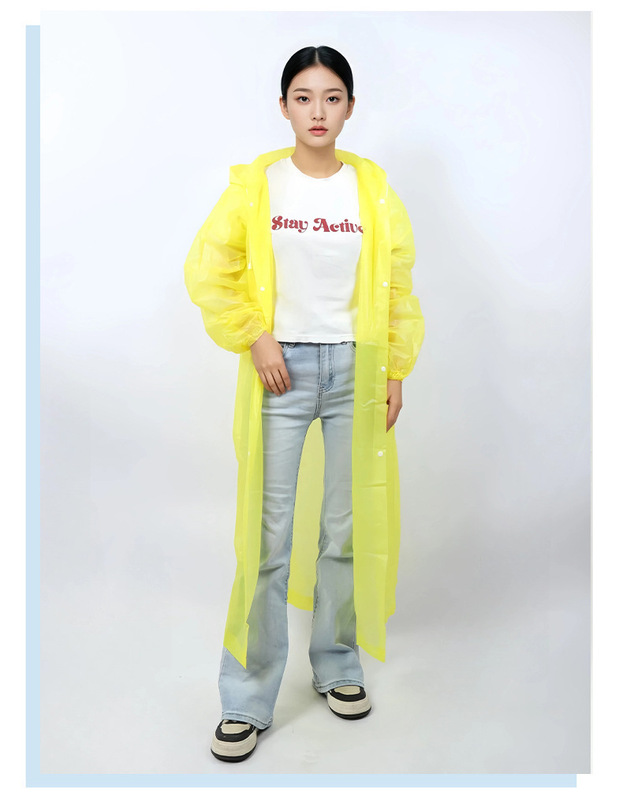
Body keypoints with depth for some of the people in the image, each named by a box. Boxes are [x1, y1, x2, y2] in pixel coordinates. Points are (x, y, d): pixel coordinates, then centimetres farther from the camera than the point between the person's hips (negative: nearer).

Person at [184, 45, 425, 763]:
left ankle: (336, 665, 31)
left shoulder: (373, 188, 4)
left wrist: (396, 369, 3)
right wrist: (253, 338, -7)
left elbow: (397, 286, 7)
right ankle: (248, 701, 15)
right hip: (281, 372, -1)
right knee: (270, 538, 0)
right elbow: (206, 271, 1)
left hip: (355, 372, 2)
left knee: (347, 530, 9)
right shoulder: (255, 184, 0)